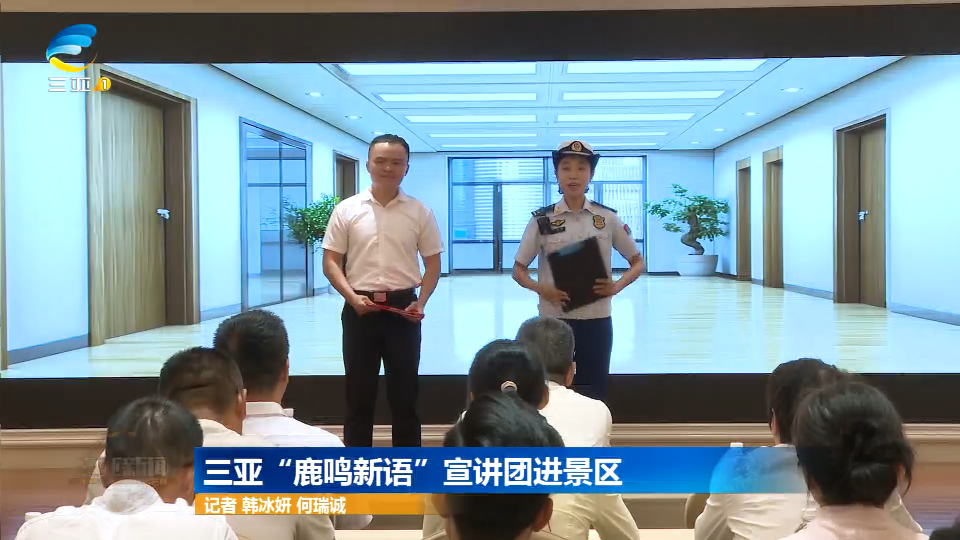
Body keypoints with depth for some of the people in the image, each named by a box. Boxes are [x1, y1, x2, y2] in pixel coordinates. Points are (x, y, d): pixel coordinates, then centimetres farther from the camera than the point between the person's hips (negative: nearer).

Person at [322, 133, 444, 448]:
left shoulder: (419, 212, 3)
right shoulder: (347, 210, 0)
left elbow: (433, 263, 6)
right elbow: (330, 262, 1)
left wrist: (421, 301, -9)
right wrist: (352, 296, -13)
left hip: (403, 307, 1)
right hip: (360, 308, 0)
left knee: (404, 392, 7)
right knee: (359, 392, 6)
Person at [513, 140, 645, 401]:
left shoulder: (607, 218, 1)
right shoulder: (542, 219, -2)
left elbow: (637, 262, 9)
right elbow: (518, 270, 4)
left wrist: (616, 286, -10)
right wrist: (542, 289, -17)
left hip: (596, 321, 1)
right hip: (554, 321, -1)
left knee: (594, 394, 7)